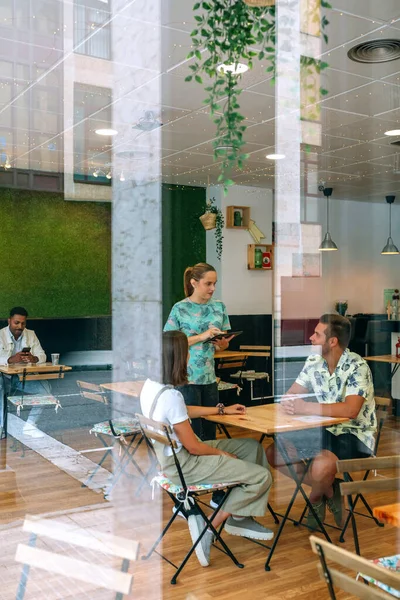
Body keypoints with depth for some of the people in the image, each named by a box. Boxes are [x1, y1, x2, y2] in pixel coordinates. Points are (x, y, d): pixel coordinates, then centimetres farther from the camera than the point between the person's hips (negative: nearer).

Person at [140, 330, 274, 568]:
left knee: (253, 448, 16)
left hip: (170, 455, 10)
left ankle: (241, 517, 18)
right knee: (262, 476, -11)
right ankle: (212, 525, 0)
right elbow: (193, 447, -21)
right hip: (183, 465, -10)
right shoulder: (171, 395, -27)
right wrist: (221, 453, -2)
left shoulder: (150, 386, 2)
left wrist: (222, 410, 24)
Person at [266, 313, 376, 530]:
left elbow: (350, 410, -34)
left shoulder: (356, 366, -21)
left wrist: (305, 408, -34)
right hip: (324, 431, 7)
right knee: (274, 453, -7)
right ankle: (328, 490, 10)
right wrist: (289, 404, -22)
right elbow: (290, 395, 4)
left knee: (321, 465, -35)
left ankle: (317, 495, 4)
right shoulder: (314, 362, 0)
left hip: (355, 435, -7)